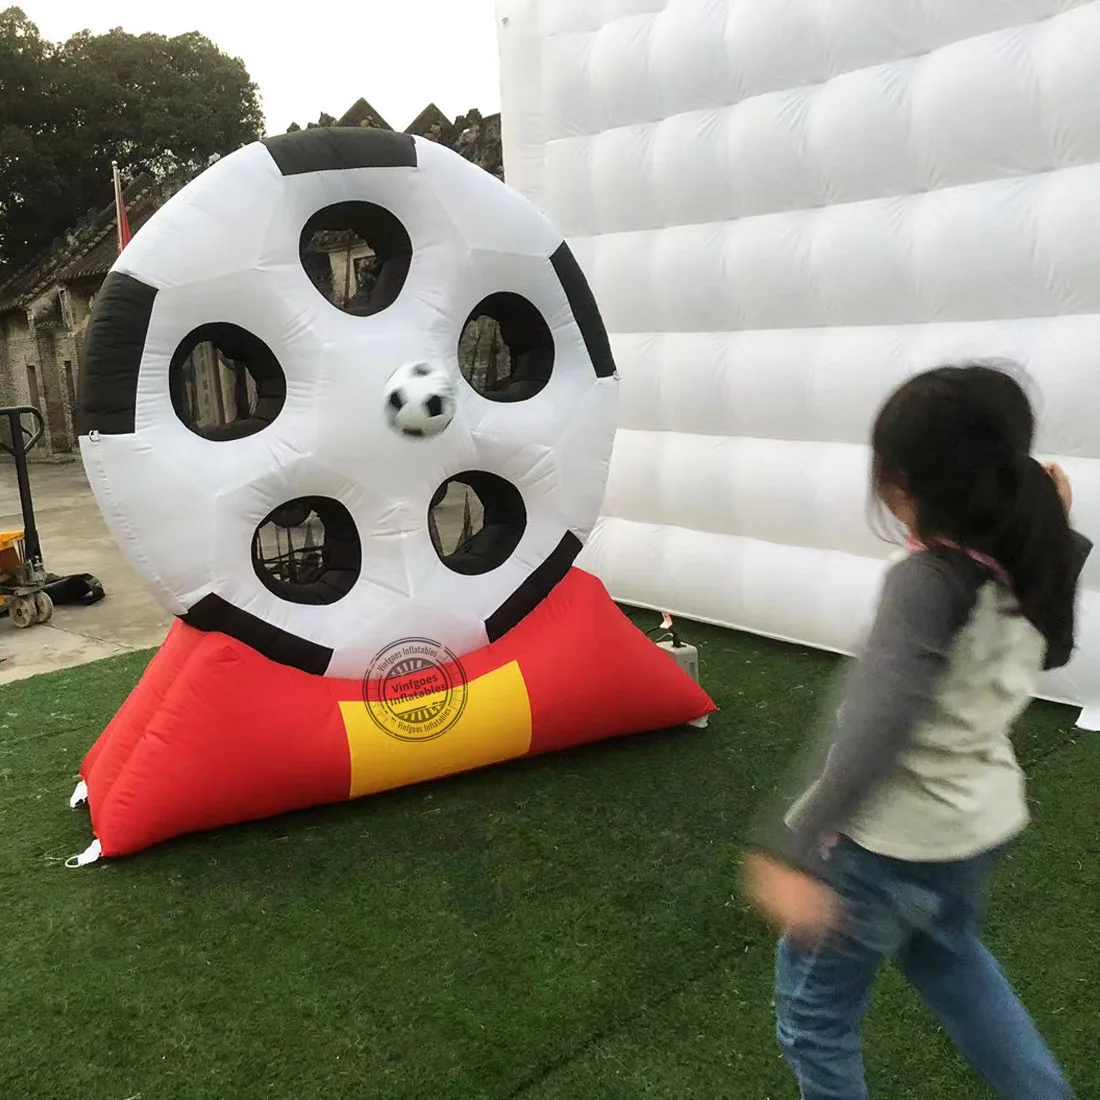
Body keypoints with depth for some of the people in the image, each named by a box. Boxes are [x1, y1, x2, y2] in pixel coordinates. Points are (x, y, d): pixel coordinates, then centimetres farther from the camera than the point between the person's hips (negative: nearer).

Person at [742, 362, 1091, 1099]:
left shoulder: (929, 582, -28)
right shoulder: (1032, 569, -6)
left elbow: (879, 728, -40)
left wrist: (797, 851, -45)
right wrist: (1058, 533, 11)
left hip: (896, 841, -8)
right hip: (982, 821, 8)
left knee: (814, 1013, 15)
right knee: (946, 952, 39)